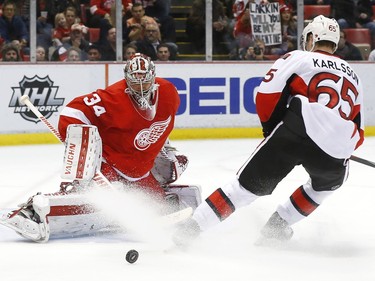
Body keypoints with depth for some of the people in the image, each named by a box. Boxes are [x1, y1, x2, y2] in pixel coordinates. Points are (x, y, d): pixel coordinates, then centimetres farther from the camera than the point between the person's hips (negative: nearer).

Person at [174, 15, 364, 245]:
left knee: (249, 183, 9)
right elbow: (357, 136, 27)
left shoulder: (298, 58, 17)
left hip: (297, 133, -2)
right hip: (336, 152, 2)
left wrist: (273, 128, 16)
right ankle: (277, 226, 27)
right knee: (327, 183, 35)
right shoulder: (353, 75, 30)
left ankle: (192, 227, 2)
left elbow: (267, 94, 3)